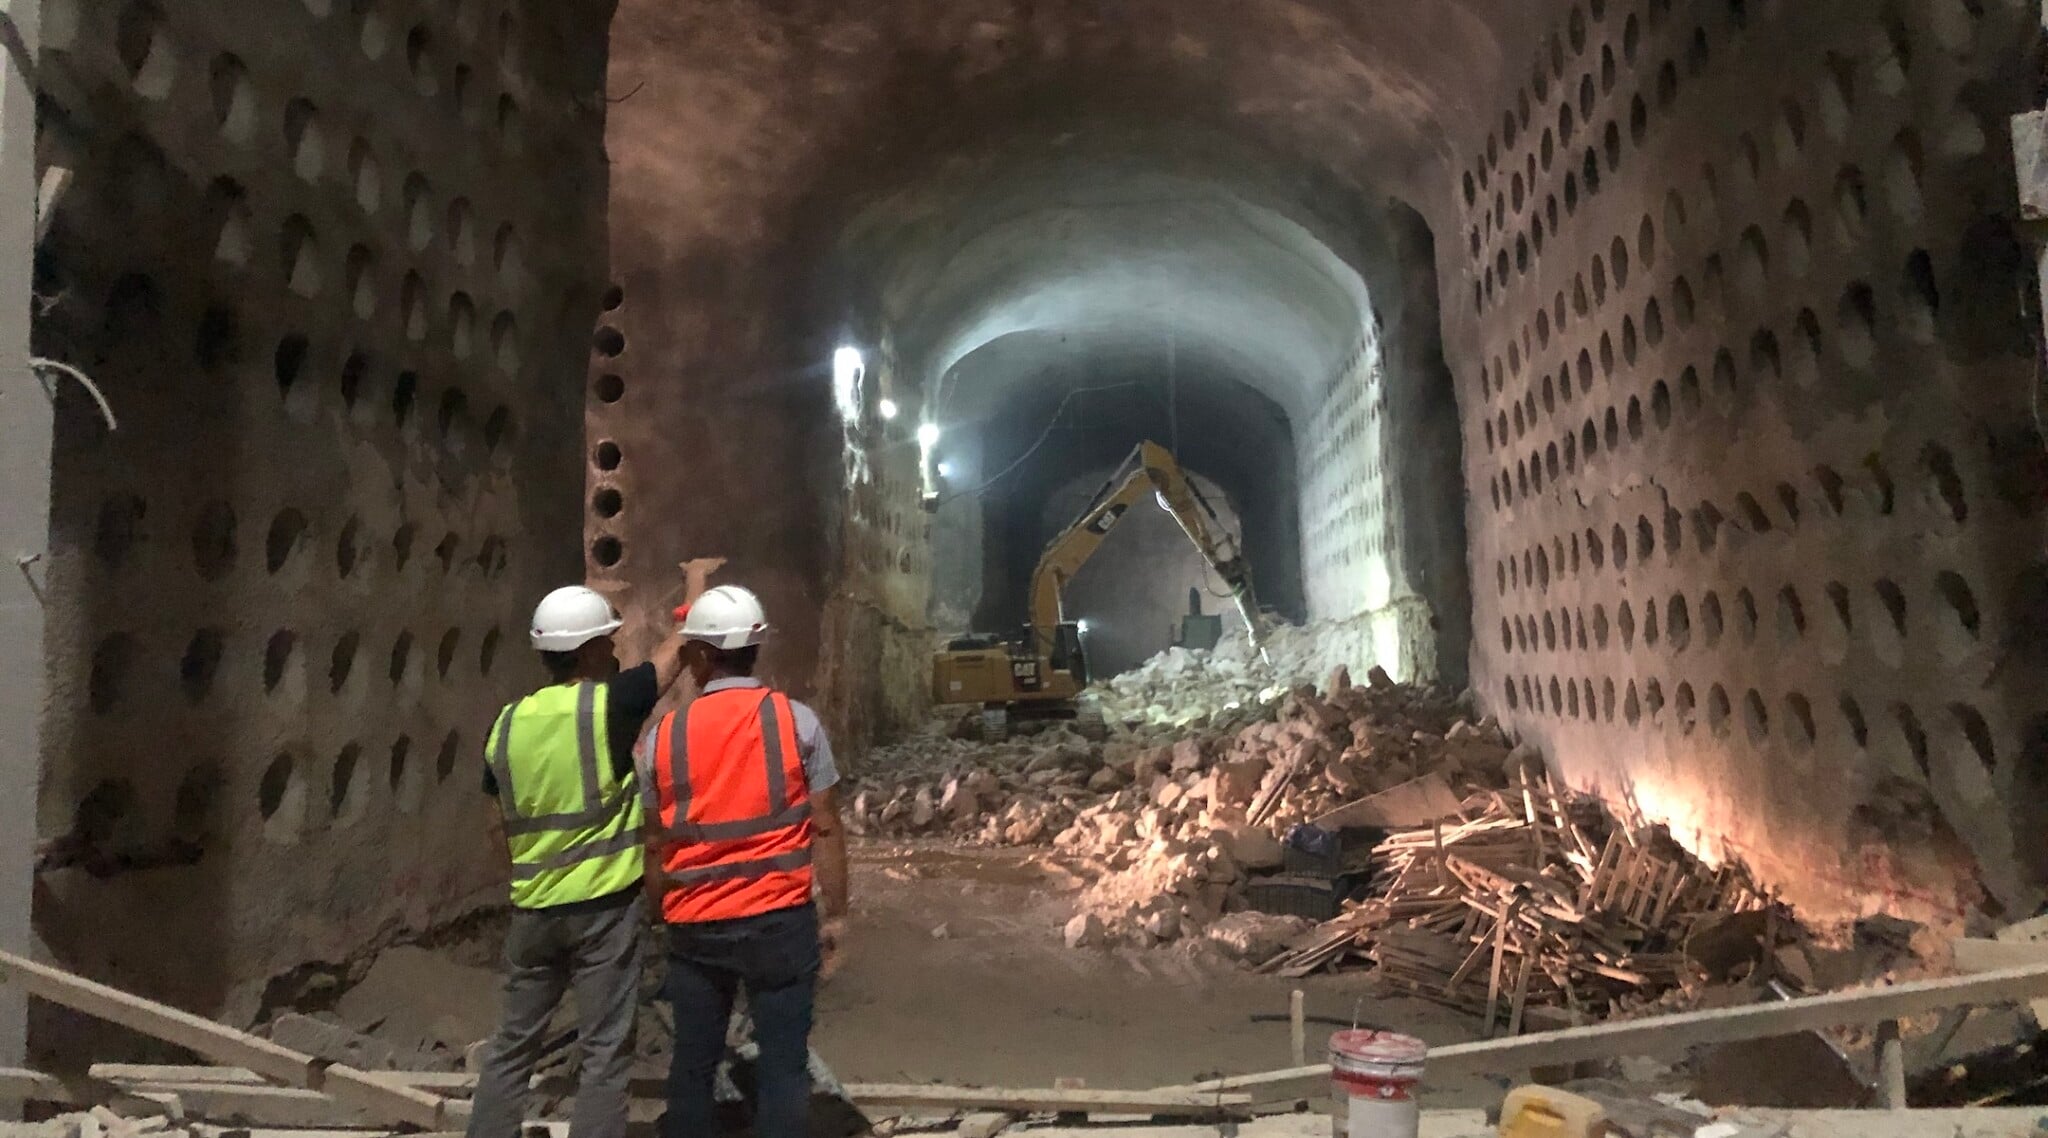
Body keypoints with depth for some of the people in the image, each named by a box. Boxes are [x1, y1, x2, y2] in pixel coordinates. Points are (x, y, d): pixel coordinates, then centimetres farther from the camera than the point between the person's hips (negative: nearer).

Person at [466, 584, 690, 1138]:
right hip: (605, 906, -5)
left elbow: (501, 827, 11)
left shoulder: (506, 725, 1)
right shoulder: (608, 704, -14)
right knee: (604, 1051, 4)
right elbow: (677, 653, -1)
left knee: (514, 1044, 18)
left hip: (532, 910, 5)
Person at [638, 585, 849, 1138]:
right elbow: (825, 828, -6)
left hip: (695, 926, 2)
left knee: (693, 1060, 15)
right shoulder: (797, 720, -6)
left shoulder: (663, 736, -1)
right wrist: (835, 915, 2)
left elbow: (654, 844, 6)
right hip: (780, 918, -2)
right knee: (783, 1060, 6)